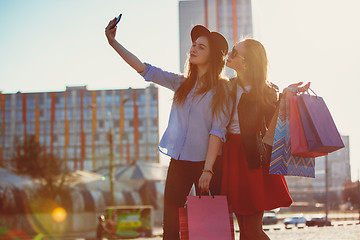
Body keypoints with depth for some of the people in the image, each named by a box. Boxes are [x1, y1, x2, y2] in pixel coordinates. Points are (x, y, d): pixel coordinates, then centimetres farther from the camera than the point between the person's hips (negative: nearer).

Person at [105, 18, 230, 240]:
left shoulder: (220, 88, -3)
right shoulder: (181, 83, 11)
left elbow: (218, 130, -10)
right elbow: (144, 69, 7)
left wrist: (208, 169, -18)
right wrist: (114, 43, 1)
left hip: (204, 162, -4)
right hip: (179, 161, 4)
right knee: (171, 220, 3)